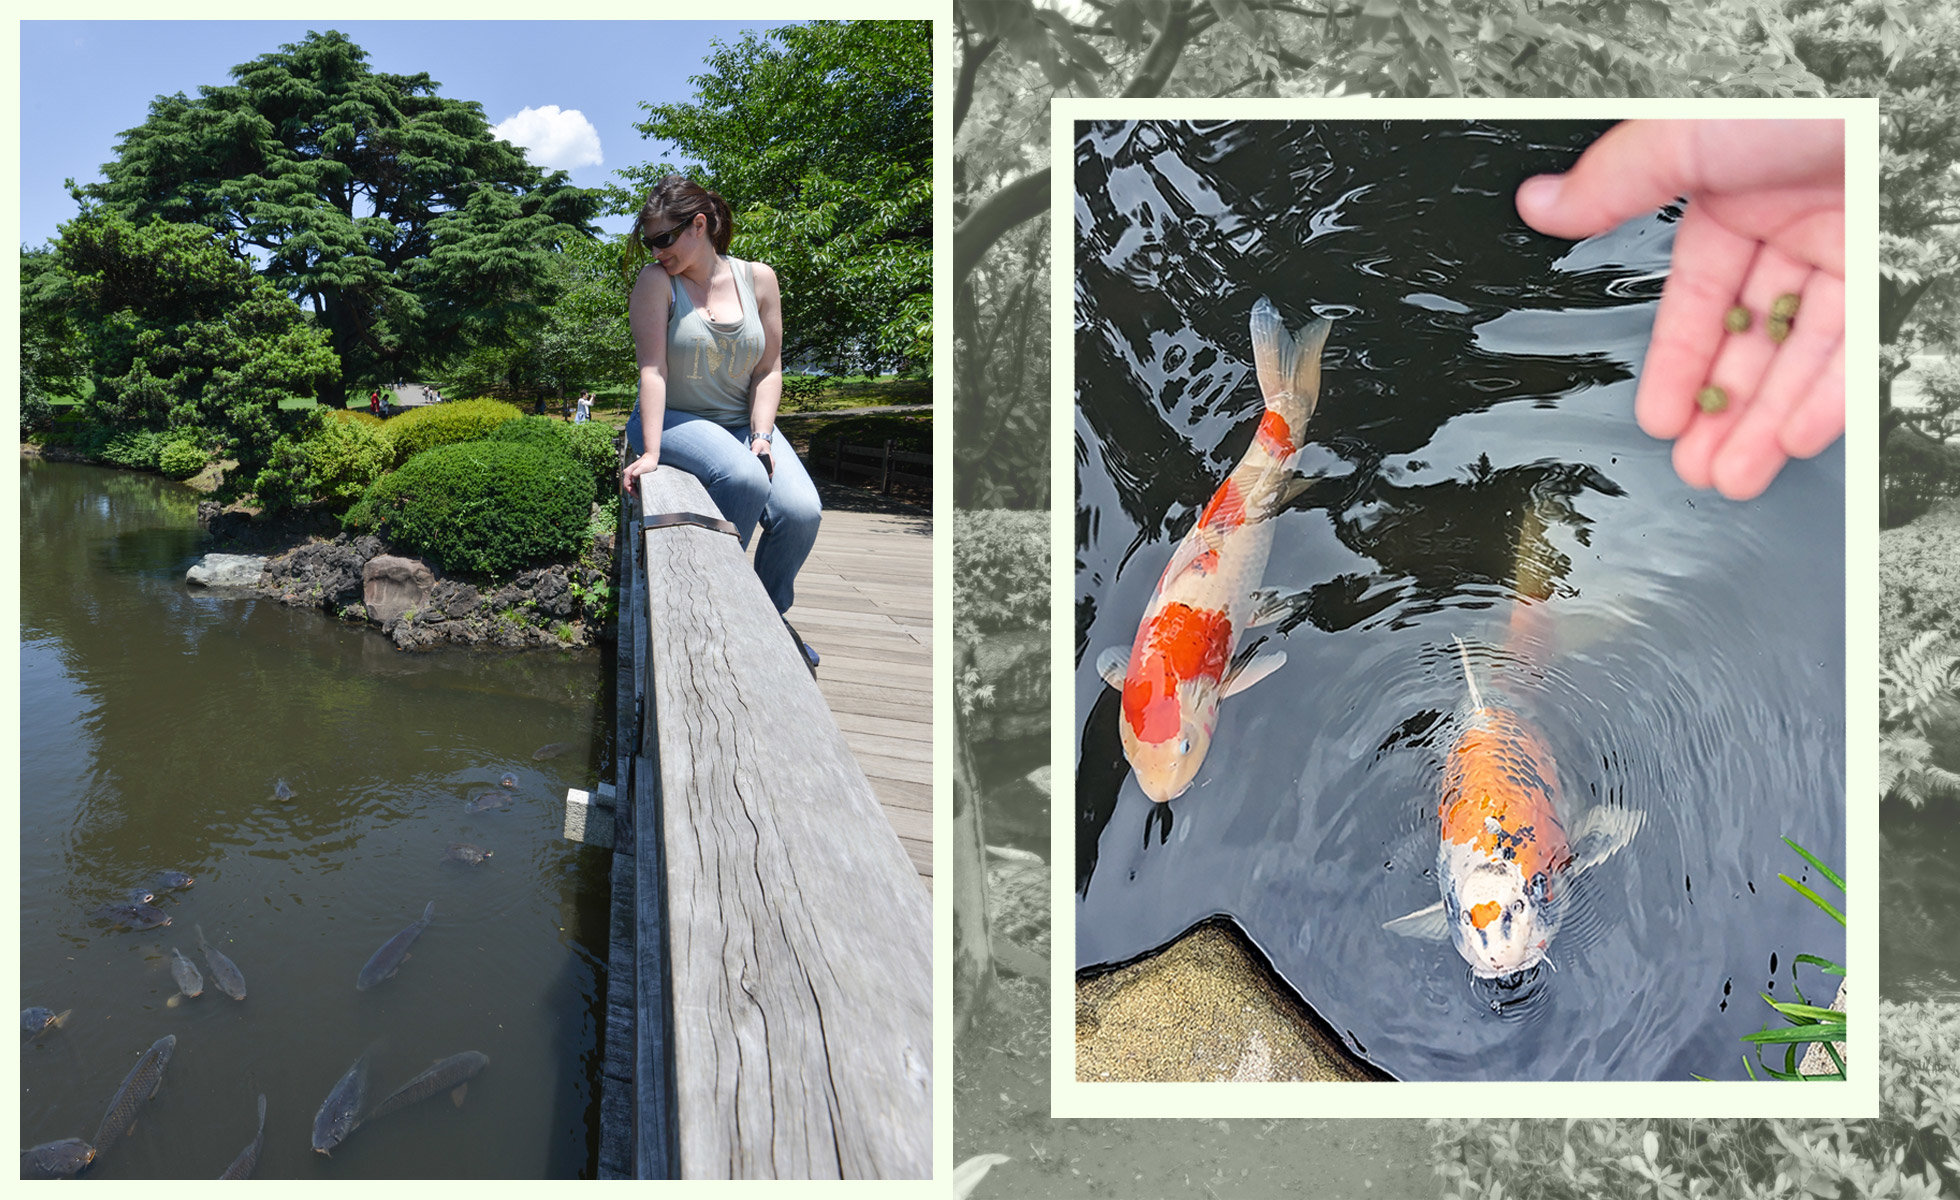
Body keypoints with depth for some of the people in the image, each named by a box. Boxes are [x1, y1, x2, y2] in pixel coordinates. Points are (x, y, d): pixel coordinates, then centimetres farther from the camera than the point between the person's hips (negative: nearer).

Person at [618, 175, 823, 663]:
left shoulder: (758, 278, 1)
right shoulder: (656, 281, -7)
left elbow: (768, 369, 2)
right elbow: (652, 369, -14)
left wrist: (761, 434, -11)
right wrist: (650, 452, -23)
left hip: (742, 421, 3)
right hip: (675, 420, -3)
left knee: (801, 511, -22)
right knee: (744, 479, -35)